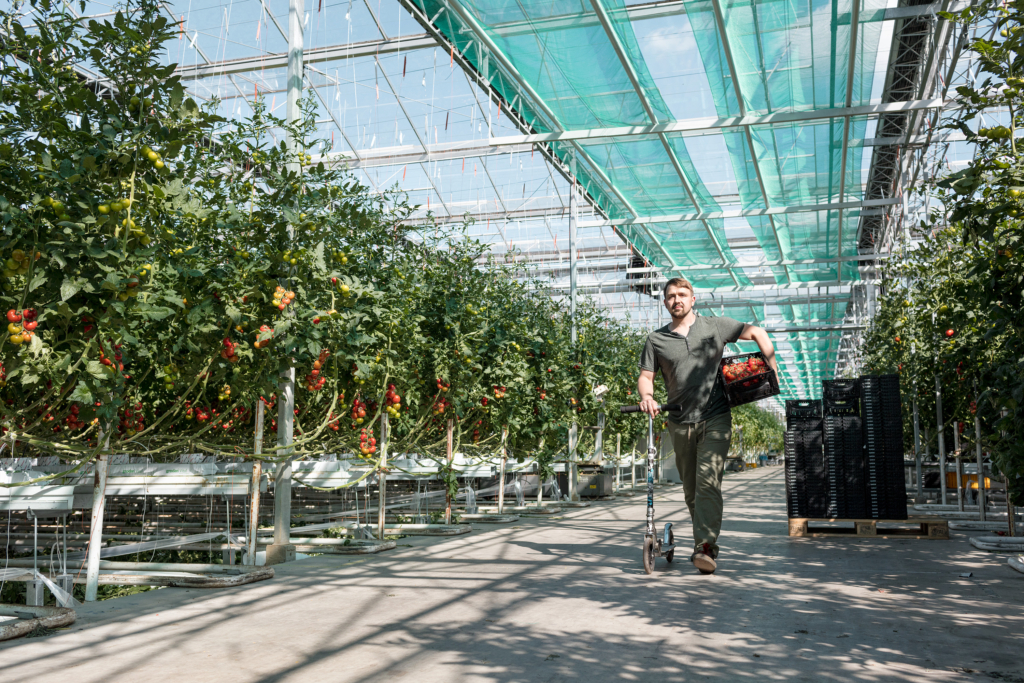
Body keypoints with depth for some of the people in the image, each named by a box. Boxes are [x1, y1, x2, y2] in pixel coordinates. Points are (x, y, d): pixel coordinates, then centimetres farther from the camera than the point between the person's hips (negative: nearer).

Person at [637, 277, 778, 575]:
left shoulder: (714, 326, 5)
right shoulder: (656, 340, 7)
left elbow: (757, 333, 11)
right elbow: (646, 376, 7)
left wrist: (772, 367, -2)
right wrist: (646, 396, -15)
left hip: (715, 418, -3)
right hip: (680, 424, 3)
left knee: (708, 481, -17)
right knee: (691, 489, 10)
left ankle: (705, 547, -21)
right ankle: (705, 542, 27)